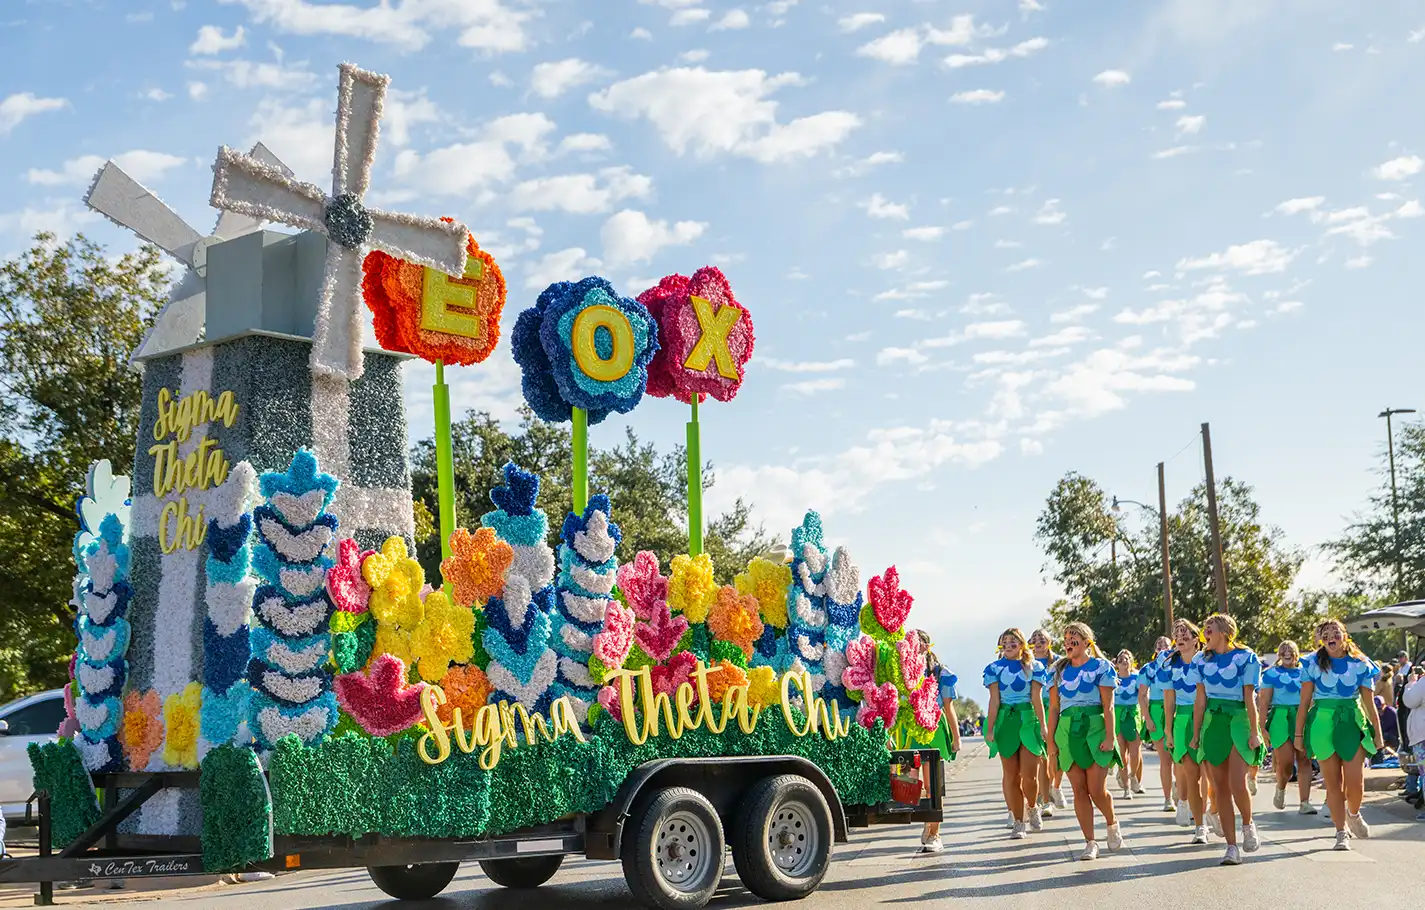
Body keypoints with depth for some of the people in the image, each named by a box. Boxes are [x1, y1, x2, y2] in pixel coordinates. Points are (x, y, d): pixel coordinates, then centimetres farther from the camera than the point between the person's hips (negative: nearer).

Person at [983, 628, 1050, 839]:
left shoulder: (1034, 667, 4)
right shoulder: (994, 668, 6)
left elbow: (1036, 698, -1)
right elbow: (994, 701, 2)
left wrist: (1043, 726, -7)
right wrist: (990, 730, -4)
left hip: (1029, 720, -1)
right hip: (1005, 722, 1)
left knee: (1029, 775, -7)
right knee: (1011, 775, 1)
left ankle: (1032, 807, 23)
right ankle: (1019, 822, 11)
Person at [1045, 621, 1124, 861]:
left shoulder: (1101, 666, 1)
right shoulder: (1059, 670, 12)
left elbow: (1108, 705, -4)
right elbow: (1054, 708, 11)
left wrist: (1110, 737, -12)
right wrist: (1051, 741, 5)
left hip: (1094, 729, -3)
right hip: (1067, 731, 4)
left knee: (1097, 790, -7)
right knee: (1079, 791, 0)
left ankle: (1112, 823, 24)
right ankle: (1090, 843, 6)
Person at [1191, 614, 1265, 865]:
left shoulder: (1246, 657, -2)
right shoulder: (1203, 660, 10)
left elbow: (1249, 698, -4)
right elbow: (1200, 700, 10)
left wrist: (1254, 731, -7)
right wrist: (1196, 734, 7)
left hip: (1238, 721, -4)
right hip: (1212, 723, 4)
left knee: (1238, 785, -16)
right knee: (1221, 788, 1)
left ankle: (1248, 825, 14)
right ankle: (1232, 847, 5)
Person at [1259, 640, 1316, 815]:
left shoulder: (1305, 672, 14)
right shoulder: (1271, 674, 5)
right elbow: (1263, 702, 1)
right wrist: (1263, 728, -6)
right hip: (1280, 719, -3)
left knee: (1304, 760, -5)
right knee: (1285, 762, -10)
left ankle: (1304, 803, -3)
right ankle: (1280, 789, 23)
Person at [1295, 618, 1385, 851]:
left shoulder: (1360, 665, 5)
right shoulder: (1313, 664, 3)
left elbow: (1370, 704, 9)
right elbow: (1304, 702, 4)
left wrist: (1377, 734, 7)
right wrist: (1299, 733, 2)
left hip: (1352, 722, 0)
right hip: (1322, 723, 0)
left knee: (1355, 781, -6)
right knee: (1333, 782, 1)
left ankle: (1353, 814, 26)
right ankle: (1341, 832, 12)